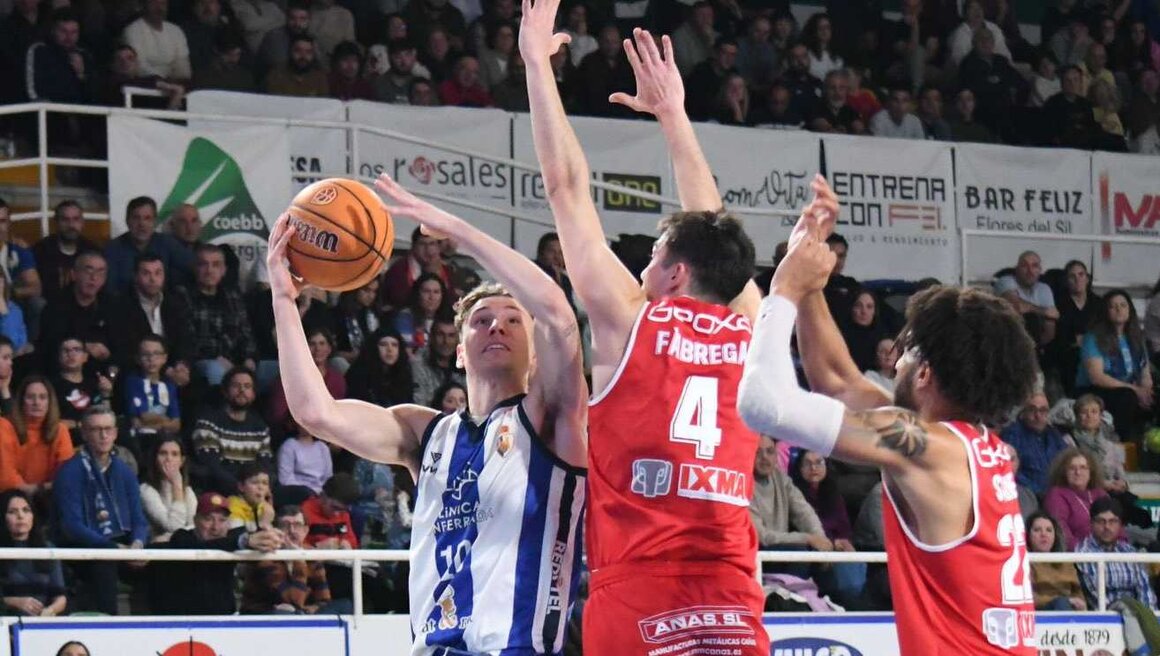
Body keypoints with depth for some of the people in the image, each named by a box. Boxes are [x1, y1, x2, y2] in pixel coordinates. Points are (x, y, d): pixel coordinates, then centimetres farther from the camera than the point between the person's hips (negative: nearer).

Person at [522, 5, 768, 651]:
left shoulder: (631, 319, 2)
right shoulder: (749, 327, 13)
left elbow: (568, 186, 7)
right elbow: (712, 228, 30)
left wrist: (538, 62, 14)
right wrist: (673, 113, 40)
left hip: (639, 591, -4)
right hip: (732, 597, 4)